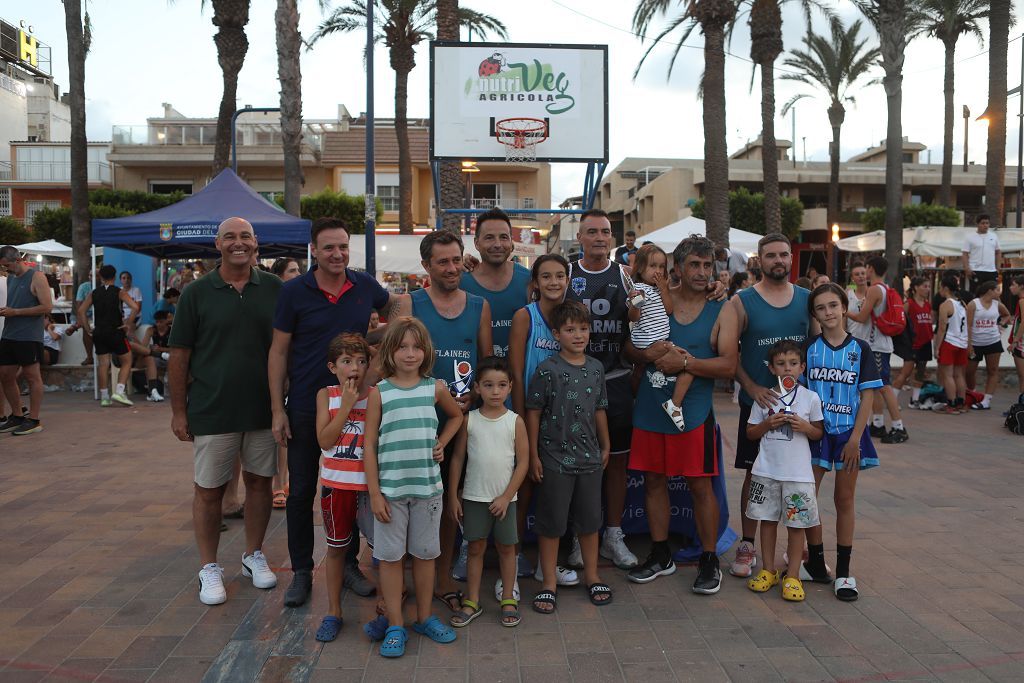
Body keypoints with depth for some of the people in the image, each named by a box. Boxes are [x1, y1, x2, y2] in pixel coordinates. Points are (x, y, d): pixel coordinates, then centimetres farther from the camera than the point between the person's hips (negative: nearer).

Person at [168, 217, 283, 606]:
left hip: (264, 409, 2)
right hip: (212, 411, -2)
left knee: (259, 482, 13)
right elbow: (179, 356, 0)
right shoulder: (197, 293, -3)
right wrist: (178, 410, -2)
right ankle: (209, 569, 22)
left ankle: (254, 556, 30)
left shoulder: (274, 289, 1)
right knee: (209, 490, 6)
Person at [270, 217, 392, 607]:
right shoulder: (294, 292, -7)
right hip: (305, 408, -2)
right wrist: (277, 409, -8)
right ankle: (301, 572, 22)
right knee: (301, 491, 7)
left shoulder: (365, 286, 0)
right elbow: (278, 352, -4)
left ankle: (349, 564, 27)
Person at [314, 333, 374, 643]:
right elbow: (325, 440, -12)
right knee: (336, 546, 14)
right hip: (336, 482, 1)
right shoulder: (326, 395, 0)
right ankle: (333, 611, 28)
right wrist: (346, 404, -15)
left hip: (370, 482, -1)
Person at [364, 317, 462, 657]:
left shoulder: (435, 388, 1)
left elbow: (456, 415, 21)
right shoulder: (379, 392, -5)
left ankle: (425, 617, 29)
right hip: (390, 489, -2)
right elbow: (369, 444, -5)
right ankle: (395, 625, 19)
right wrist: (374, 493, -8)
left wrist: (441, 443, 4)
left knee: (425, 553, 13)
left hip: (428, 487, 2)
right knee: (391, 556, 6)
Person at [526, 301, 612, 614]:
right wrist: (534, 455, -8)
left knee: (590, 519, 15)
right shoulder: (547, 370, -11)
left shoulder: (596, 368, 4)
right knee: (551, 523, 6)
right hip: (555, 458, -4)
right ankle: (549, 583, 20)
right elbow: (533, 413, -8)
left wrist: (605, 446, 17)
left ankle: (592, 576, 32)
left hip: (589, 457, 4)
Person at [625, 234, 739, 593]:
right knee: (654, 479, 11)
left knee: (700, 484, 2)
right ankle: (661, 555, 27)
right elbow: (630, 344, 5)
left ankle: (709, 561, 19)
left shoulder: (722, 310, 0)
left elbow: (728, 364, -9)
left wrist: (685, 363, -19)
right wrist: (652, 352, -15)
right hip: (649, 407, 3)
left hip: (693, 411, -3)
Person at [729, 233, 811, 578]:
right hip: (758, 402, -2)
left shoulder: (807, 299, 6)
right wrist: (752, 387, -15)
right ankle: (747, 547, 17)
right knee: (754, 474, 5)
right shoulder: (742, 301, -3)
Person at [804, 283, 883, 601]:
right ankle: (816, 564, 19)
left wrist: (855, 438, -10)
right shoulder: (809, 348, 0)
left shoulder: (859, 349, -2)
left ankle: (843, 571, 18)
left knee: (845, 499, 8)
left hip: (848, 432, -1)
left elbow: (867, 396, -3)